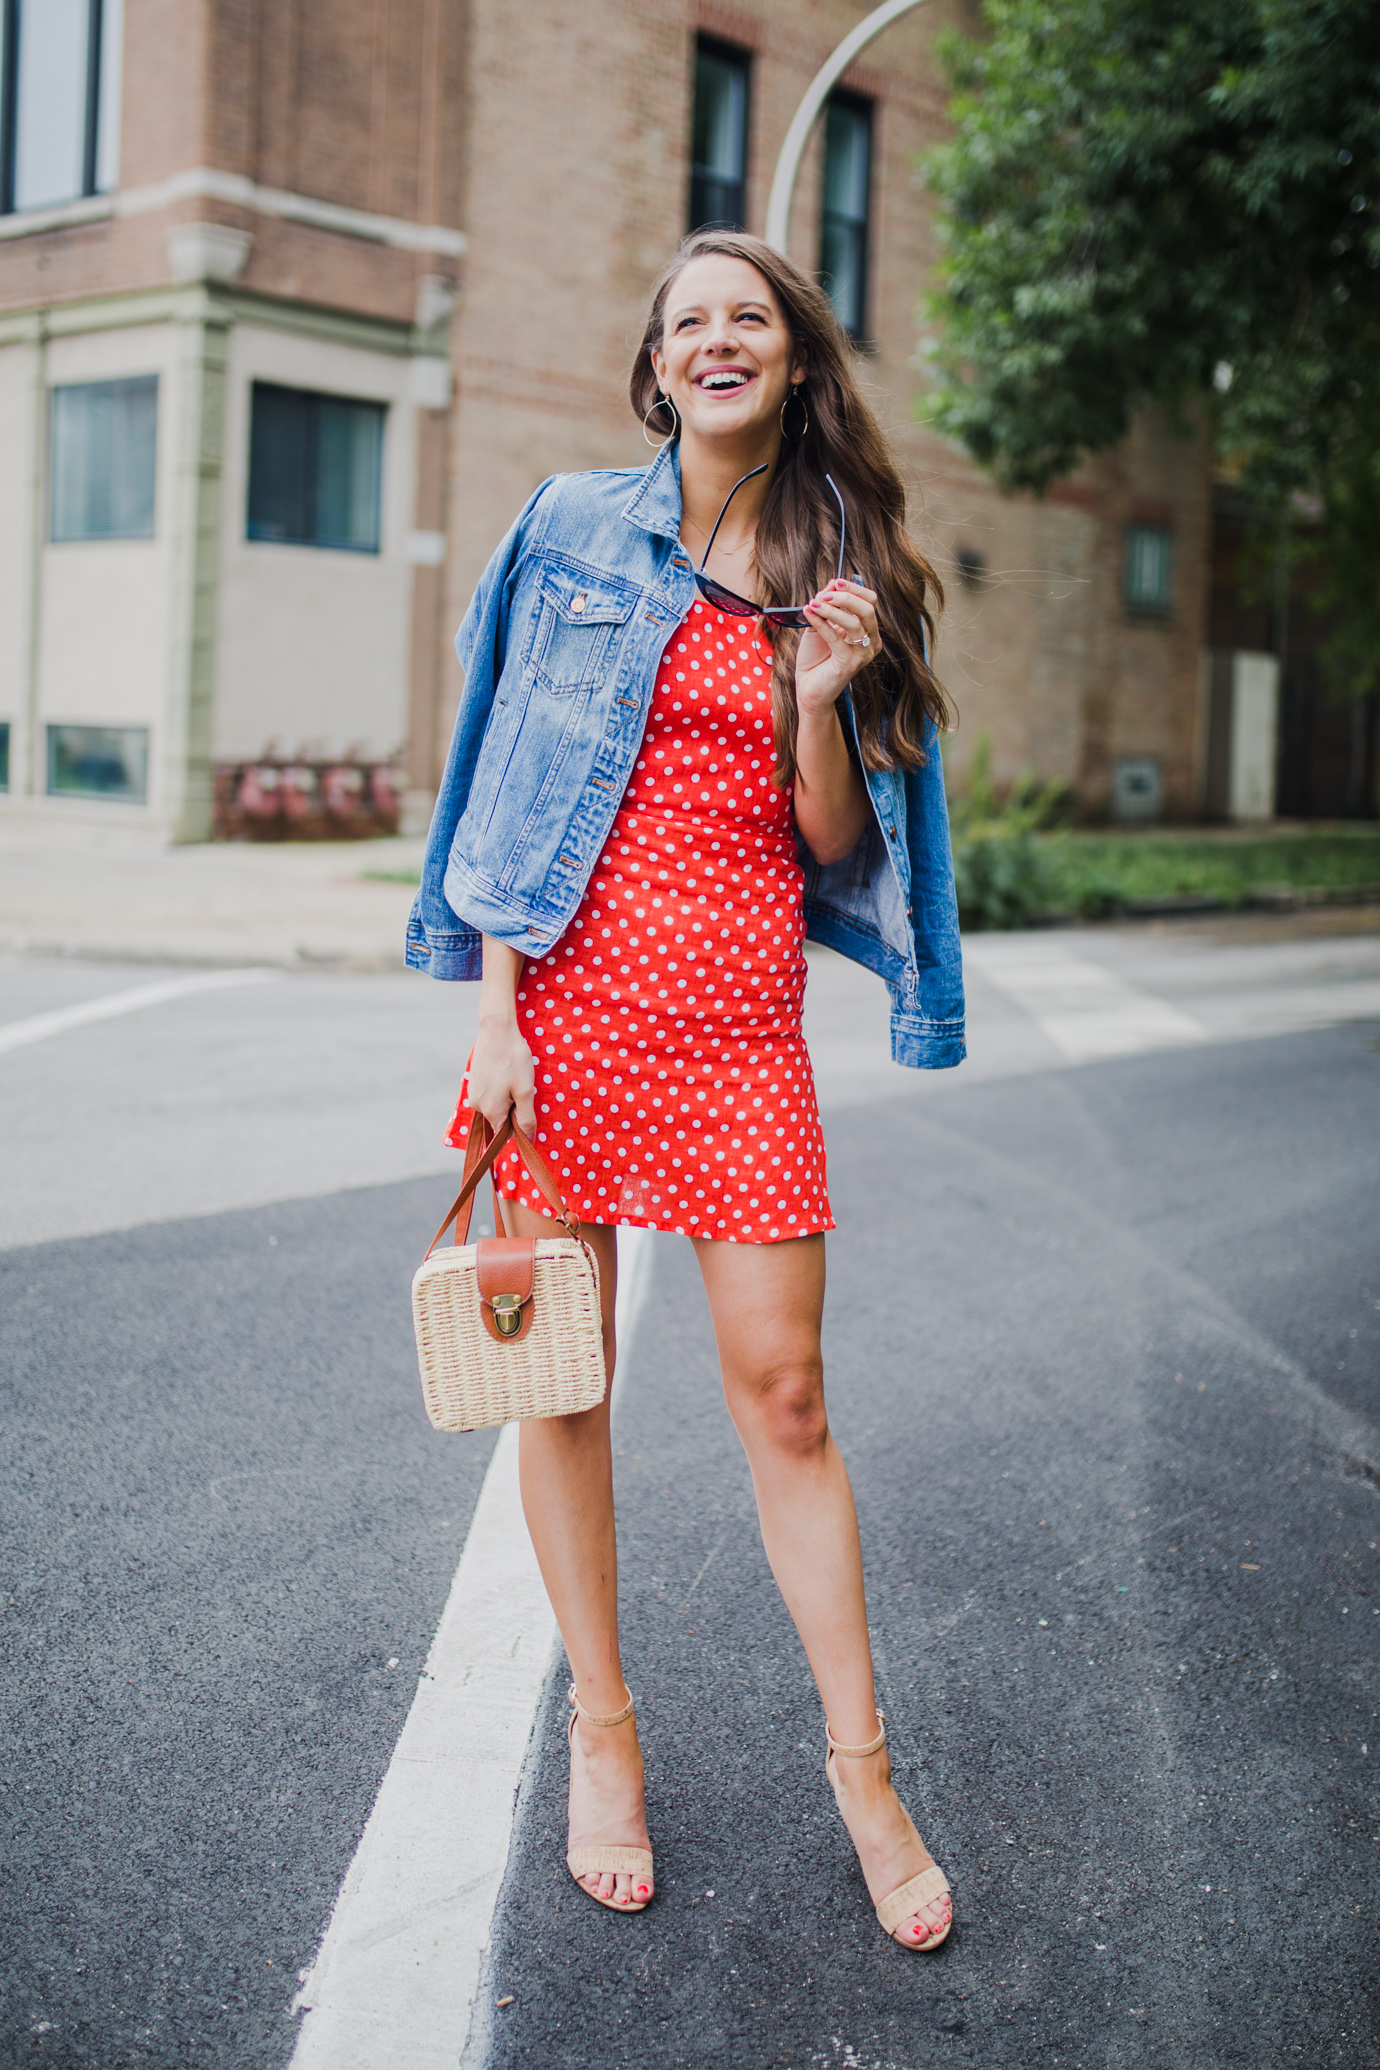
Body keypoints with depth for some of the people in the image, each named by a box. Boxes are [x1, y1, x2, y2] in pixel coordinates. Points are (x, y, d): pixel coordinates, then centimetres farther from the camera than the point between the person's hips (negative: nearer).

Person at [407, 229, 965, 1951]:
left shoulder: (839, 574, 9)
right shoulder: (575, 528, 6)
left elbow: (833, 844, 8)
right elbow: (508, 777, 4)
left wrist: (823, 696, -10)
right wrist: (494, 1015, -4)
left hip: (742, 1009, 0)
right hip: (572, 985, 0)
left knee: (782, 1389, 0)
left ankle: (860, 1764, 14)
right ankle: (600, 1727, 23)